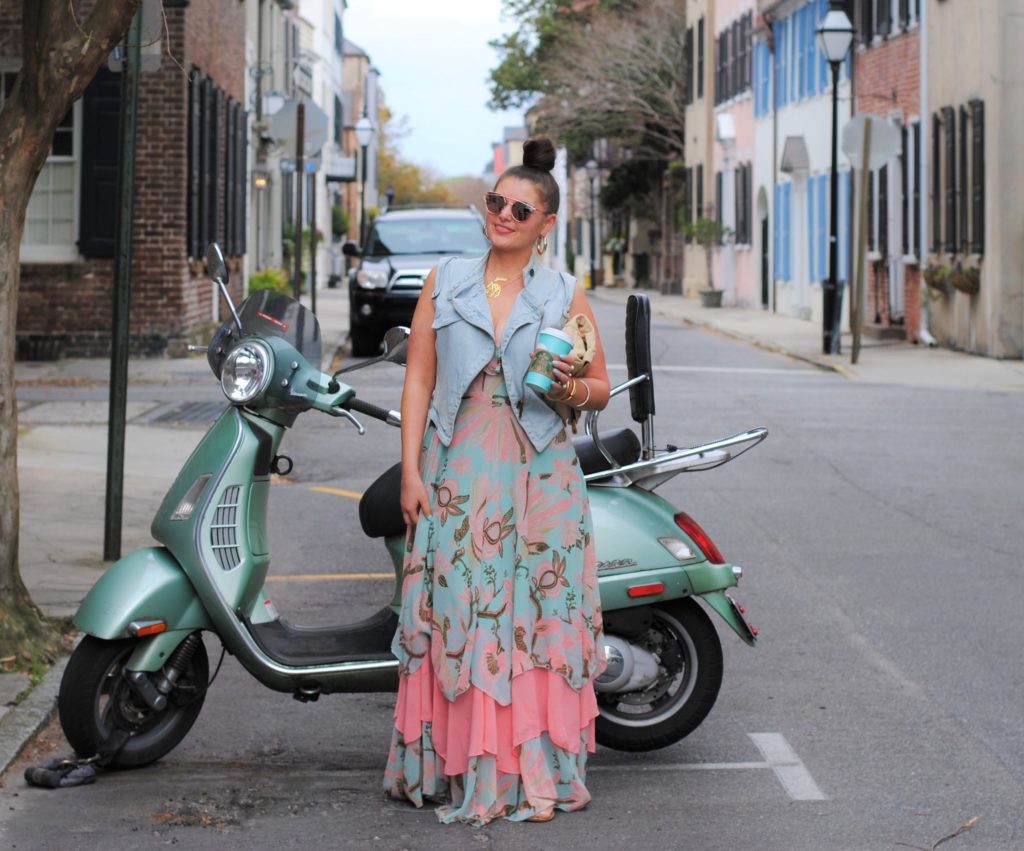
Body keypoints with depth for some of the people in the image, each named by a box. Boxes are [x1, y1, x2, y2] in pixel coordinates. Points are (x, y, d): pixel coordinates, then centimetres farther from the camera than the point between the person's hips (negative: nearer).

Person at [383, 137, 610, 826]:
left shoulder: (567, 296, 7)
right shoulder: (446, 282, 9)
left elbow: (601, 390, 11)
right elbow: (418, 379, 6)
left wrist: (573, 389, -12)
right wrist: (411, 470, -2)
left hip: (538, 479, 0)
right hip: (455, 475, 1)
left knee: (539, 616, -4)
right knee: (452, 615, -2)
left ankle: (533, 772, 3)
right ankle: (452, 767, 5)